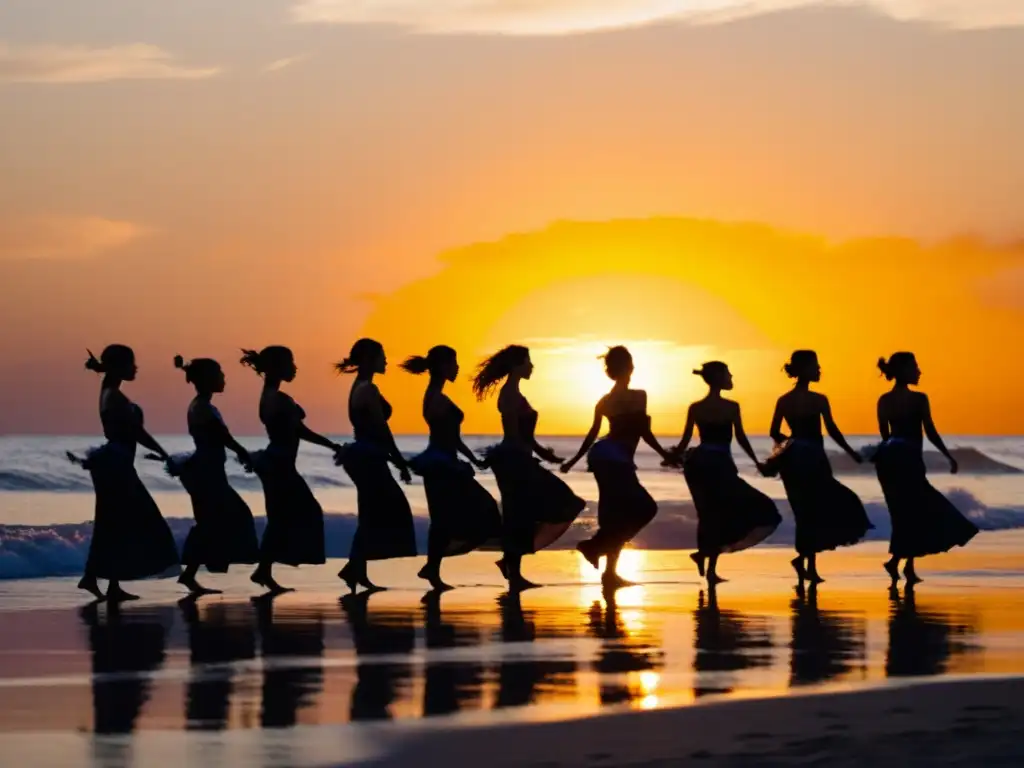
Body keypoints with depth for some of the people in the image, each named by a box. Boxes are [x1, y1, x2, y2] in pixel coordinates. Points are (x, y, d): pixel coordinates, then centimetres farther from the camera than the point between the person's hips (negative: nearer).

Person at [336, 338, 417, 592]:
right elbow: (381, 429, -16)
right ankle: (354, 569, -8)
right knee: (378, 514, -6)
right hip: (369, 458, -10)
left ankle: (357, 570, 9)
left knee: (375, 514, 11)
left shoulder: (360, 388, 16)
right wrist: (400, 461, -12)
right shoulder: (368, 389, -14)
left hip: (365, 456, 10)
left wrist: (394, 458, 21)